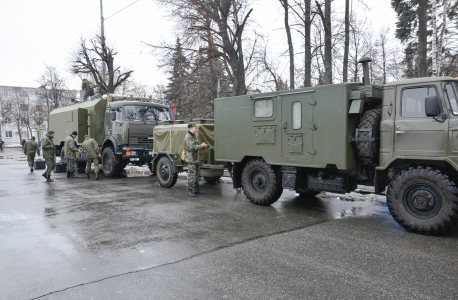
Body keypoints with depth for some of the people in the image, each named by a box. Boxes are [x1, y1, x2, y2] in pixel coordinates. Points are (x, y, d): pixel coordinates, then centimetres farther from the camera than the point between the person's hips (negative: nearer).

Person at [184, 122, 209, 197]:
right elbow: (192, 147, -23)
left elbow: (197, 145, 24)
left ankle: (196, 189, 26)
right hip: (191, 159, -10)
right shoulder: (188, 137, -13)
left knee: (197, 175, 15)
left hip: (196, 158, 10)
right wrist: (202, 146, -18)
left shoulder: (194, 136, 17)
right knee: (191, 175, -8)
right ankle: (189, 191, -3)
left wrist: (203, 145, 3)